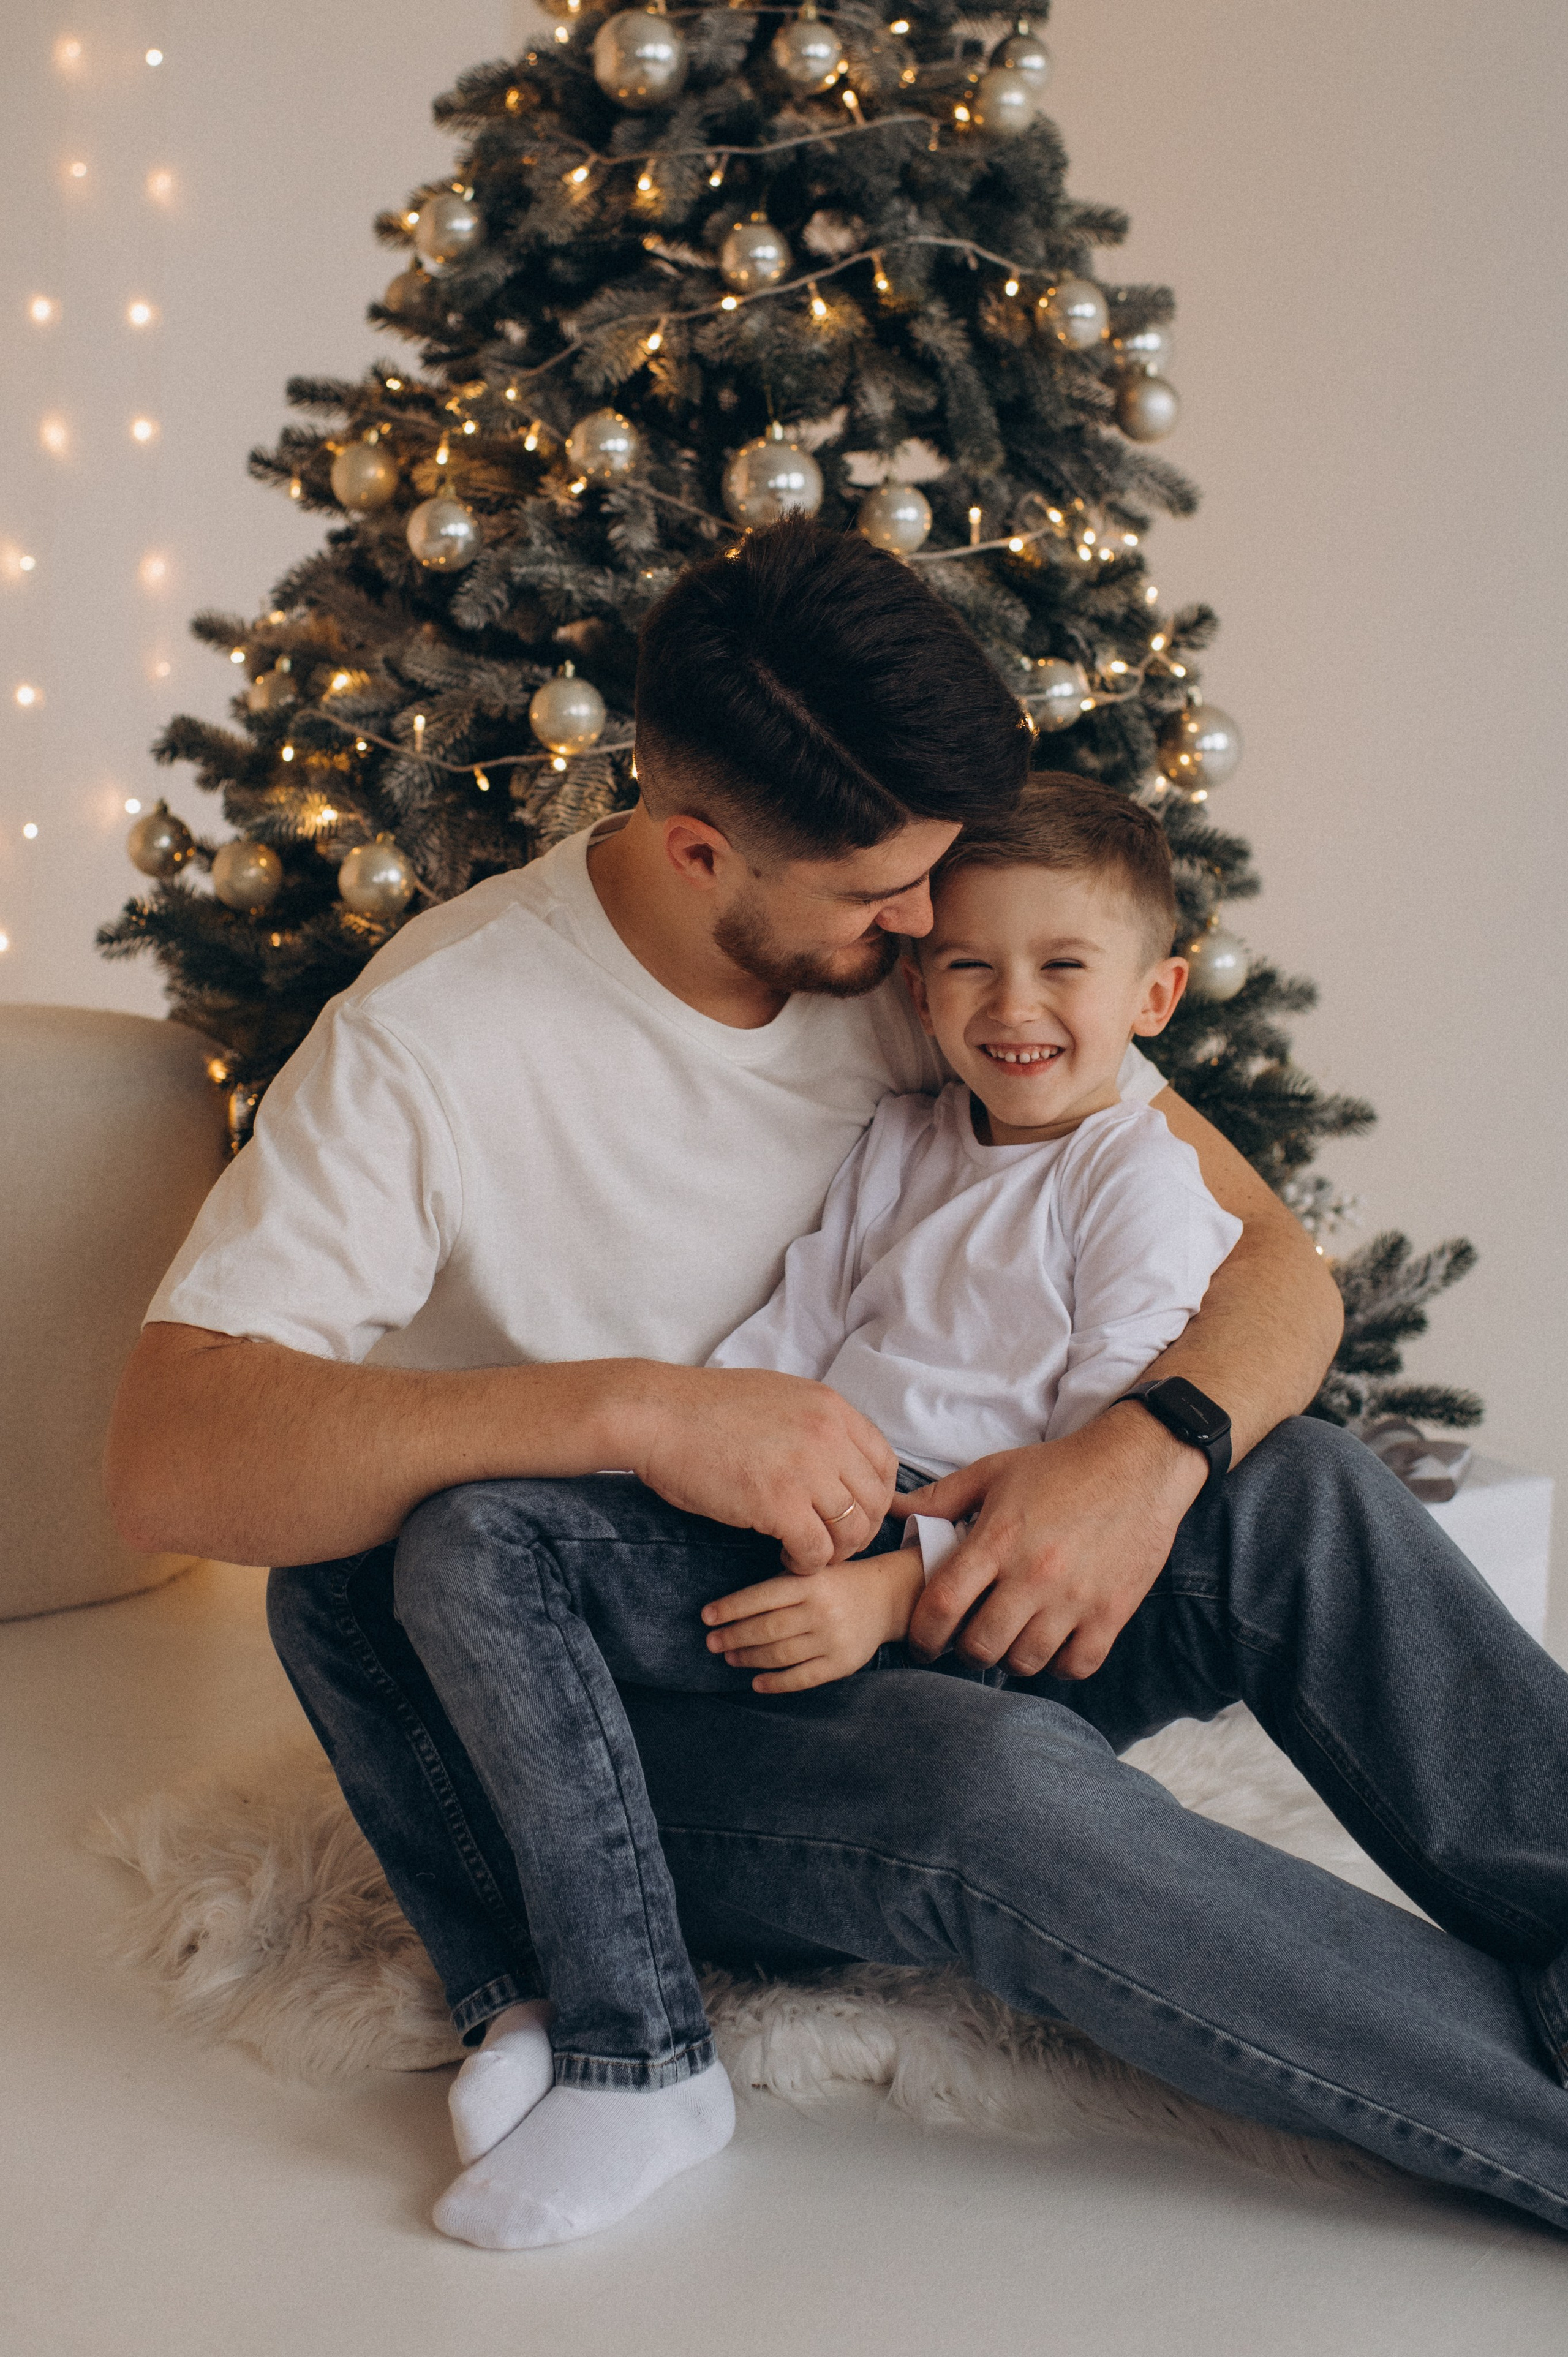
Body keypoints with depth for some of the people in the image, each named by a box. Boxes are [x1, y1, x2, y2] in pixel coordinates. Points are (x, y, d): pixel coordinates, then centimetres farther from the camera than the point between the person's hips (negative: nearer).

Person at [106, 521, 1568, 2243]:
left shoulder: (929, 957, -2)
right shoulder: (437, 1036, -17)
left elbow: (1273, 1262, -3)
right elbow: (166, 1457, -26)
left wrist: (1155, 1447, -27)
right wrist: (632, 1410, -36)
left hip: (871, 1601, 5)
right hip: (575, 1699, -5)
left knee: (1300, 1491, -20)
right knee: (990, 1778, -35)